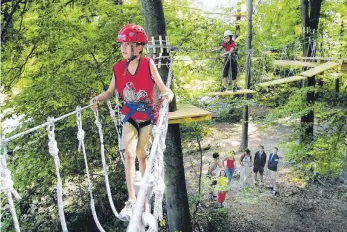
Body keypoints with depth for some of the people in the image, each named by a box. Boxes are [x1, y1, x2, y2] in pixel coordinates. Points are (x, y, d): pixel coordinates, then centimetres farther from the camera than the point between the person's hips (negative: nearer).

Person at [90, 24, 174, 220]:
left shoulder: (148, 64, -16)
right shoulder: (118, 68, -7)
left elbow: (164, 89, -17)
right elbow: (110, 92, 3)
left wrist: (168, 95, -40)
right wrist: (97, 99, -15)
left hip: (148, 117, -2)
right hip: (130, 117, 2)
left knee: (142, 155, 11)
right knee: (129, 154, -11)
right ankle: (132, 200, -4)